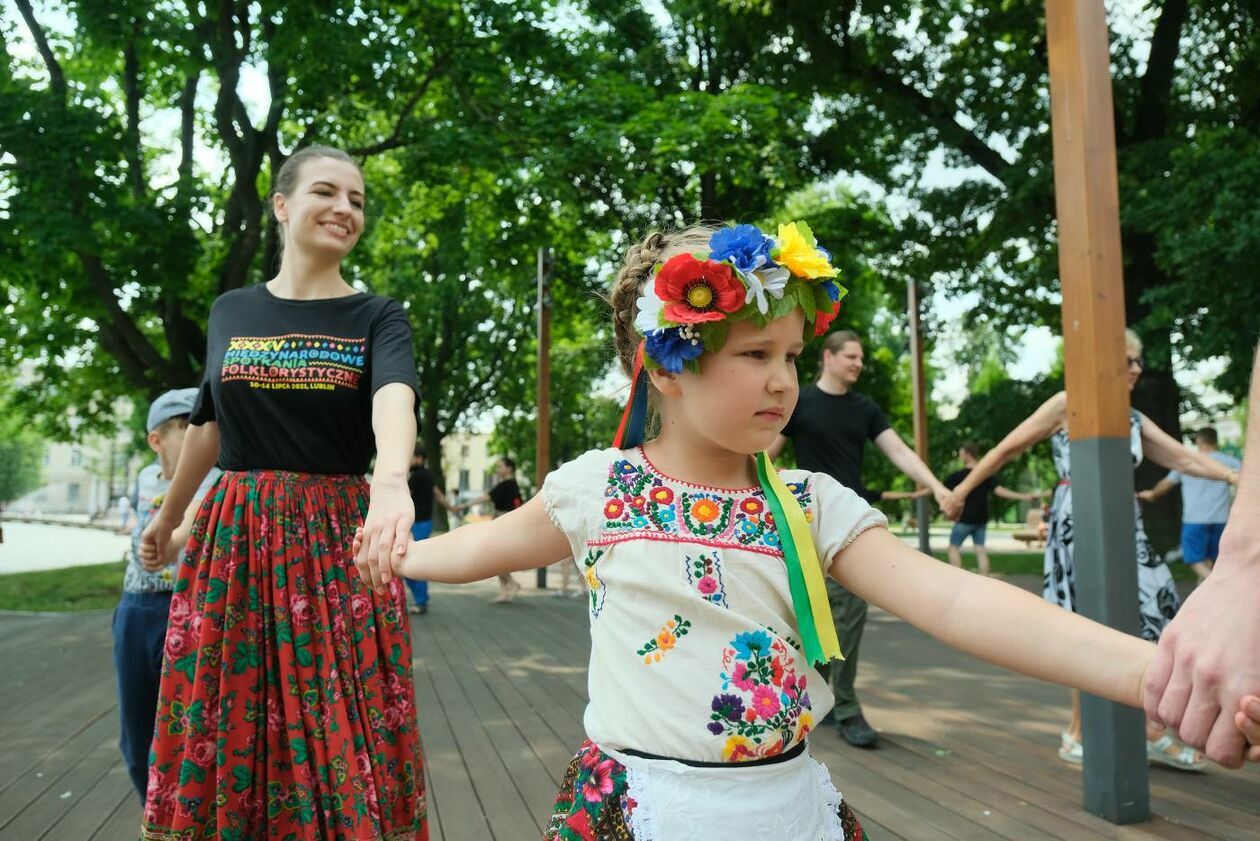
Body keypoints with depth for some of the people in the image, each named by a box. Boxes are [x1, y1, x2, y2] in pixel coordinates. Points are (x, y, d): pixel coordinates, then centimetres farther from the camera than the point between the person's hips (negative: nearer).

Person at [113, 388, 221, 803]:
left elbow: (195, 514, -33)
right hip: (134, 613, 7)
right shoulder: (146, 478, 9)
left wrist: (172, 541, -49)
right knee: (137, 738, 17)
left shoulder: (212, 480, -11)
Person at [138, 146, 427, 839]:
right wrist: (167, 517, 31)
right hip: (233, 537, 3)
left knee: (345, 734, 0)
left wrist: (392, 481, -45)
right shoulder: (230, 312, 8)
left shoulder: (378, 317, -2)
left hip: (338, 543, -2)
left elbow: (393, 398, -23)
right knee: (225, 728, 8)